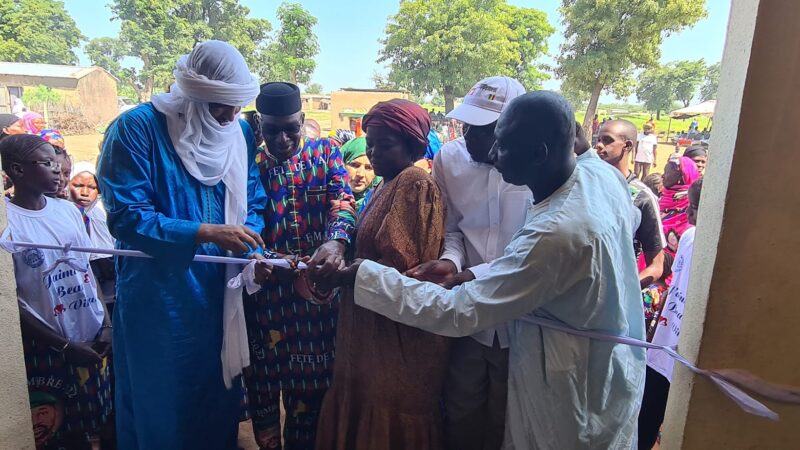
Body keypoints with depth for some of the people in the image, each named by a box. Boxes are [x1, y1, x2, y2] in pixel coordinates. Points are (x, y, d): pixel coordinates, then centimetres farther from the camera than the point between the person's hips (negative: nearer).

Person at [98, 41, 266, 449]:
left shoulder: (242, 133, 2)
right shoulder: (136, 128, -13)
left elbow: (251, 206, 5)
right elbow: (125, 217, -19)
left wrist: (253, 251, -14)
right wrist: (206, 233, -26)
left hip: (218, 290, 5)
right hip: (156, 294, -4)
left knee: (217, 398, 20)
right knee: (160, 404, 15)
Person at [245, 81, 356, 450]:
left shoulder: (326, 153, 4)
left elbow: (343, 201, -10)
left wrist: (336, 241, -31)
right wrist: (261, 257, -22)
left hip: (317, 289, 1)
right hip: (266, 289, 0)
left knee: (313, 382, 14)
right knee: (263, 380, 13)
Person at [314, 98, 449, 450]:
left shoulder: (414, 183, -16)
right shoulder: (389, 184, 13)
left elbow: (400, 264, -24)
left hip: (398, 331, -9)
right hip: (373, 323, 9)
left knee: (389, 419, 9)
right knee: (364, 407, 20)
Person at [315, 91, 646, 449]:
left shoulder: (555, 234, -37)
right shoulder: (605, 172, -11)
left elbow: (457, 313, -33)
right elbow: (629, 220, 14)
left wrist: (363, 275, -28)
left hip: (578, 391, -8)